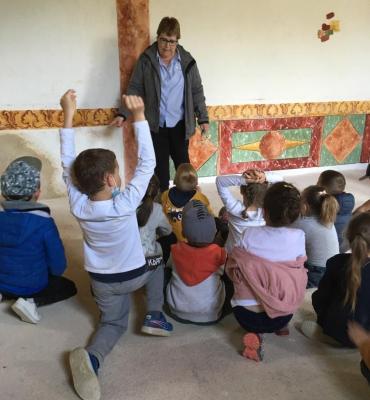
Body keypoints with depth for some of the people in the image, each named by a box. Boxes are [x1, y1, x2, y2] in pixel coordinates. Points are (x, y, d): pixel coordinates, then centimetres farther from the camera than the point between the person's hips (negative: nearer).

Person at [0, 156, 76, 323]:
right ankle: (31, 301, -4)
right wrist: (50, 275, 6)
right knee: (69, 287, 19)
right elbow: (58, 266, -17)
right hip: (32, 286, -5)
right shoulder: (44, 222, -26)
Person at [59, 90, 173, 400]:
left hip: (102, 280, 3)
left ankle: (91, 356, -10)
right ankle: (155, 315, 17)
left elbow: (68, 164, -12)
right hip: (135, 275, -2)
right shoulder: (126, 203, -30)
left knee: (113, 322, 22)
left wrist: (68, 115, -12)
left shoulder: (78, 205, -21)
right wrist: (139, 115, -26)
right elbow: (147, 162, -26)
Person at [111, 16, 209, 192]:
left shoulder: (187, 61, -3)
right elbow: (134, 88, -2)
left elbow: (197, 91, 2)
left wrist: (203, 118, -1)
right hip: (155, 124, 0)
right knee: (160, 164, 9)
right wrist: (123, 114, -10)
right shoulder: (146, 60, -6)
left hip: (179, 124, 0)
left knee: (182, 162, 10)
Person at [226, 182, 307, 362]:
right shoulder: (298, 237, -8)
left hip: (246, 316, -2)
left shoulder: (249, 234, -10)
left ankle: (255, 334, 8)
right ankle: (280, 326, 21)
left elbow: (231, 270, 1)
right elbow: (298, 269, 7)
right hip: (281, 315, 3)